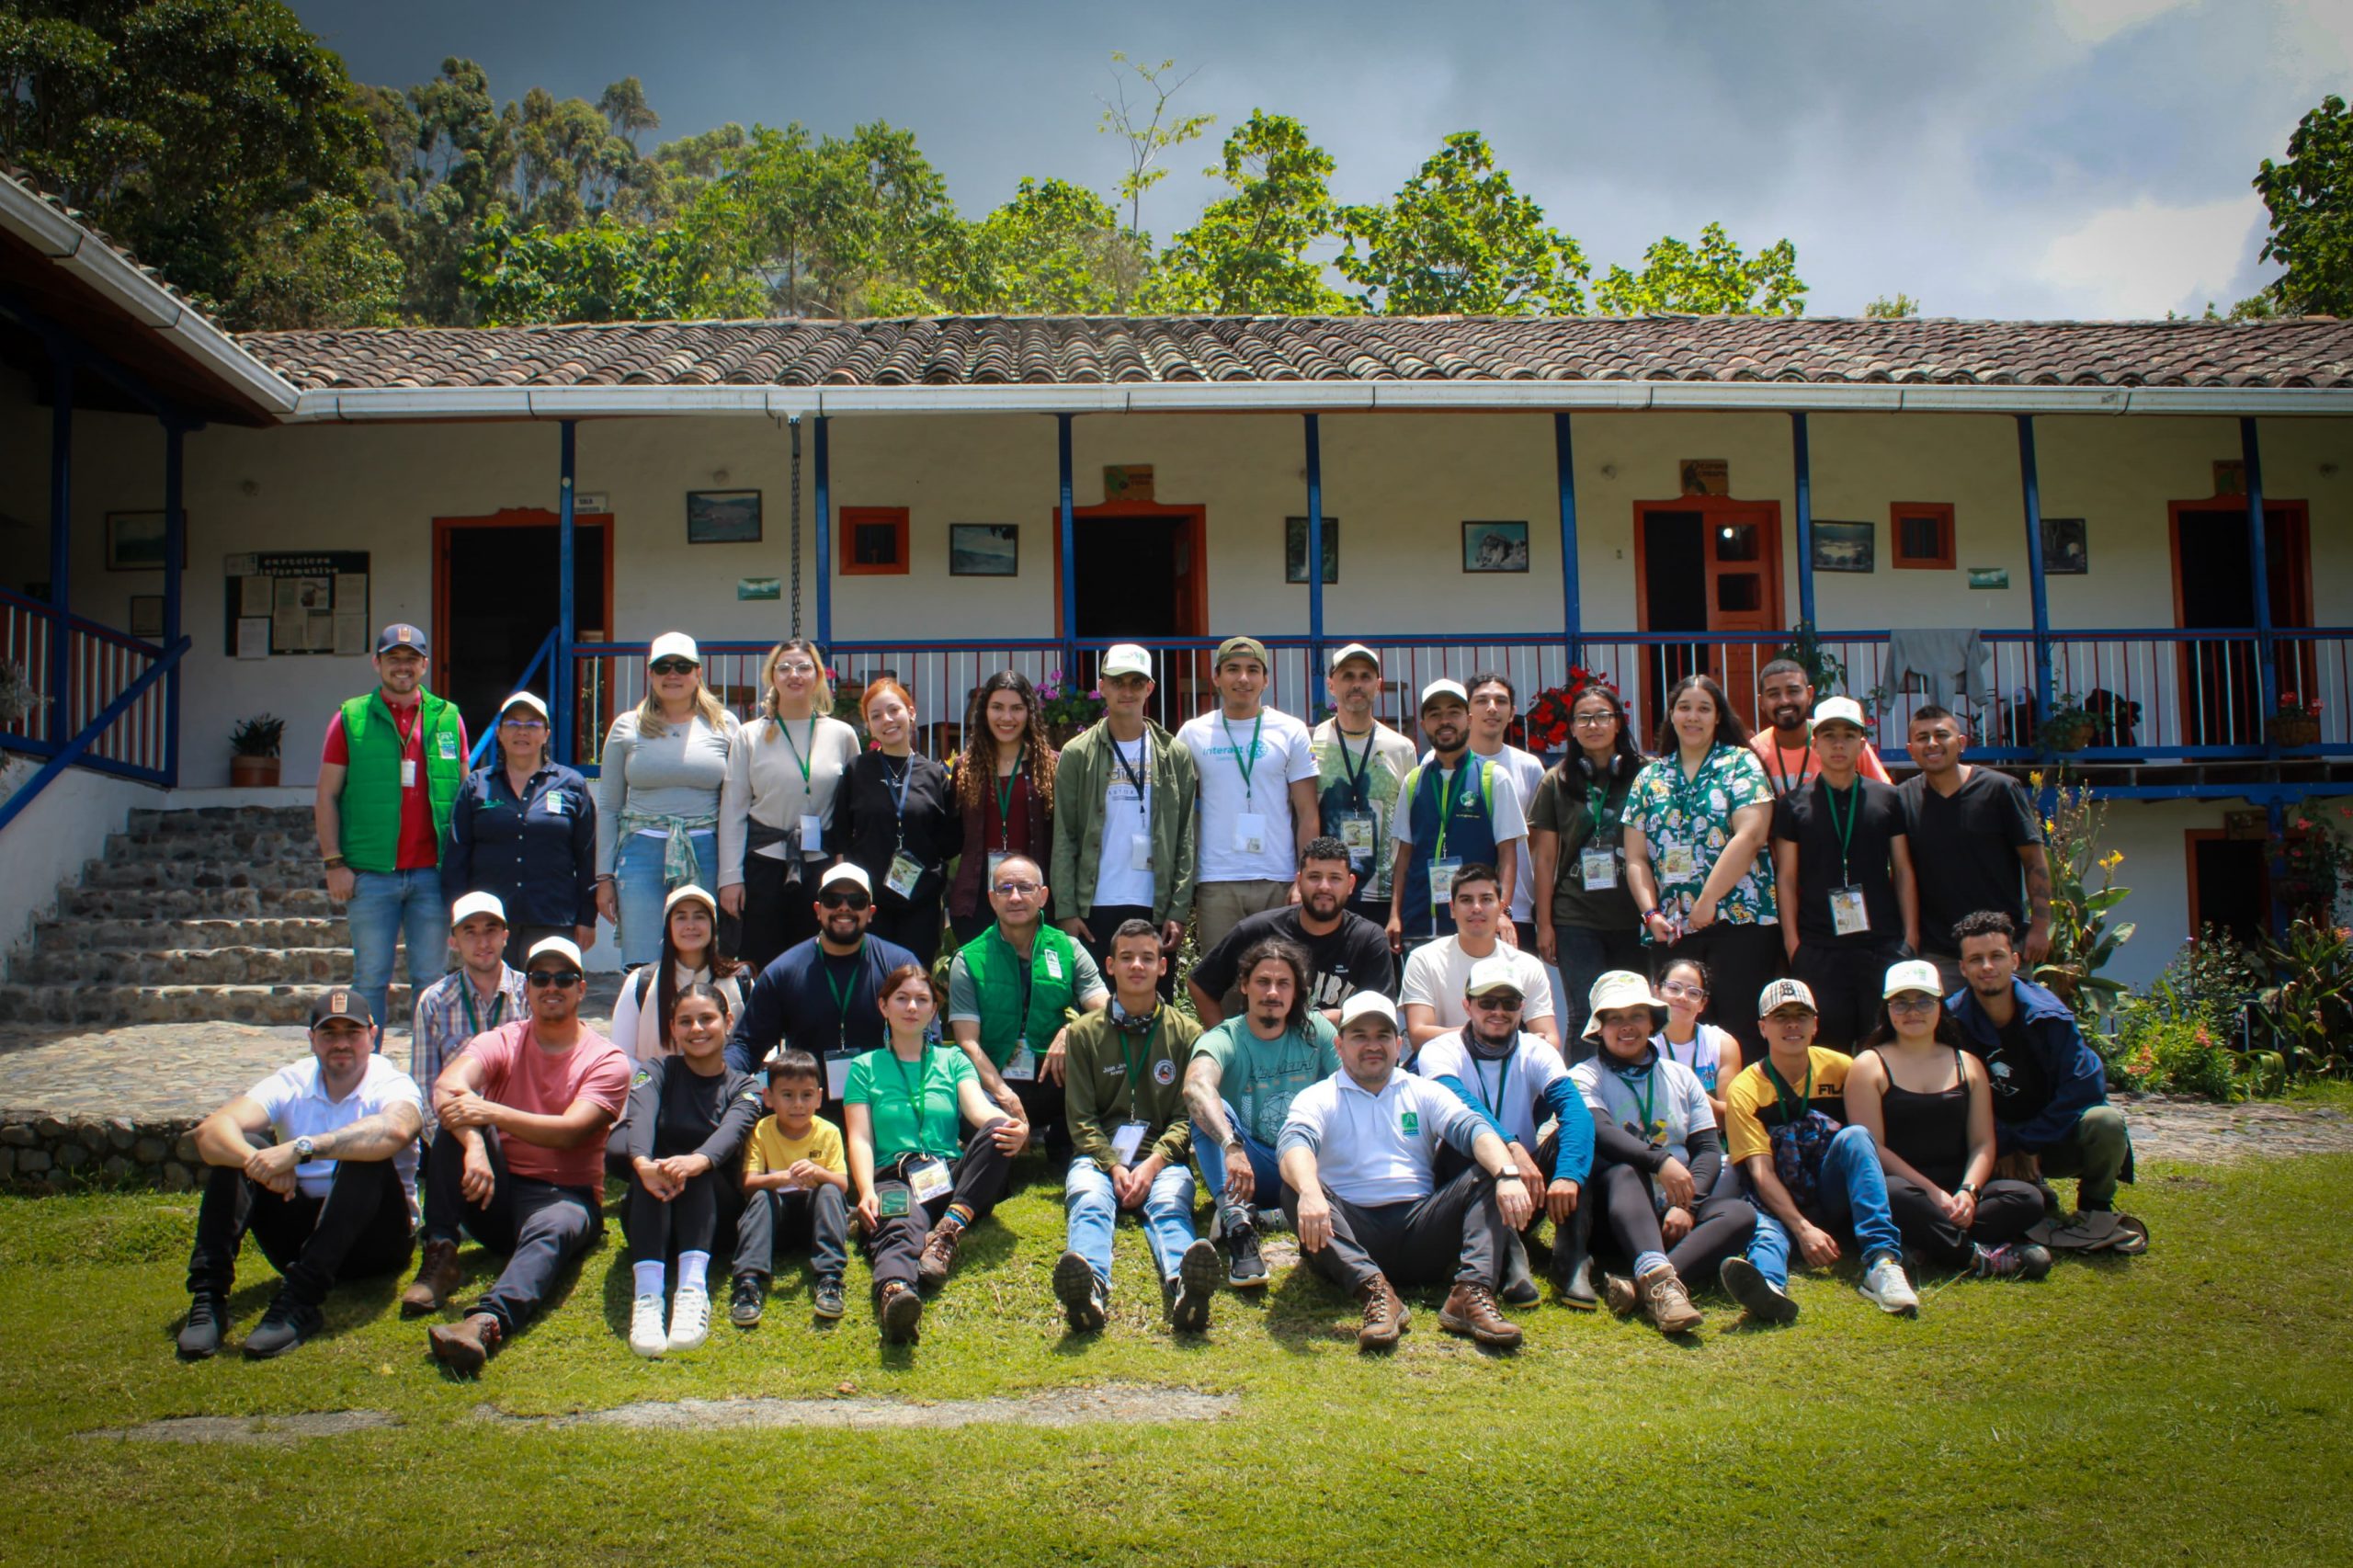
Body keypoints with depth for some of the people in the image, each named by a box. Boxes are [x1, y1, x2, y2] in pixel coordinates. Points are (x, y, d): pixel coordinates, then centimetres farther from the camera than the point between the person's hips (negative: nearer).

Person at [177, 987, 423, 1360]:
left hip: (373, 1237, -4)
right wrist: (260, 1162, -36)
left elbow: (395, 1130, -37)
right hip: (301, 1229, 4)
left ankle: (300, 1301, -37)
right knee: (237, 1149, -15)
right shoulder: (292, 1083, 1)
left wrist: (301, 1148, -44)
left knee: (365, 1157, -32)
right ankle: (208, 1296, -24)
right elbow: (211, 1129, -15)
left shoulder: (392, 1085, -9)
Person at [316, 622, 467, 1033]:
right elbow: (326, 796, 5)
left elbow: (465, 794, 13)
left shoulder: (448, 718, 9)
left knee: (431, 978, 5)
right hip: (371, 873, -1)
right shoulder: (350, 718, 5)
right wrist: (334, 862, -4)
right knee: (370, 978, 4)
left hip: (432, 872, 1)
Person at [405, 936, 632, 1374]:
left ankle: (486, 1322, -65)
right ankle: (440, 1257, -24)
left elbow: (569, 1131, -18)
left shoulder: (607, 1060, -1)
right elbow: (447, 1086, -17)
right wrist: (475, 1147, -38)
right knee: (459, 1113, -20)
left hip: (566, 1196, -3)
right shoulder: (501, 1042, 5)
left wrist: (493, 1113, -33)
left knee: (550, 1230, -37)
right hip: (494, 1193, 3)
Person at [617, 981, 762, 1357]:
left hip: (714, 1217, 0)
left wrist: (699, 1161, -44)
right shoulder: (657, 1070, 8)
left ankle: (694, 1287, -52)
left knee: (695, 1170, -31)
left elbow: (730, 1131, -18)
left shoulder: (742, 1087, 6)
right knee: (651, 1169, -32)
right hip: (654, 1217, 0)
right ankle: (647, 1293, -52)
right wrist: (642, 1162, -41)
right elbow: (640, 1118, -16)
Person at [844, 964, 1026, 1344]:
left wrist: (1013, 1127, -26)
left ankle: (949, 1229, -39)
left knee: (998, 1131, -28)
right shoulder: (865, 1067, 16)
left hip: (953, 1181, 2)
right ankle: (895, 1292, -70)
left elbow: (979, 1108, 0)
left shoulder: (953, 1060, 20)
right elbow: (860, 1139, 3)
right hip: (893, 1179, -2)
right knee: (901, 1227, -38)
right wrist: (866, 1192, -19)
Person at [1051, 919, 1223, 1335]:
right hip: (1098, 1154, 0)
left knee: (1169, 1203, -33)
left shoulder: (1187, 1034, 13)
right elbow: (1081, 1120, 7)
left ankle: (1184, 1288, -64)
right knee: (1089, 1200, -33)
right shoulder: (1084, 1033, 13)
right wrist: (1113, 1166, -12)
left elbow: (1186, 1117, 7)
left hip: (1163, 1156, 0)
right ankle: (1089, 1290, -63)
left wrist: (1153, 1163, -12)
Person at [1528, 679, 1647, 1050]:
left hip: (1634, 918, 0)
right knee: (1584, 1017, -4)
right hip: (1576, 918, 0)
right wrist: (1544, 923, 2)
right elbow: (1544, 857, 7)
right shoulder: (1557, 782, 7)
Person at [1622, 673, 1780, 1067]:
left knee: (1740, 1032, -7)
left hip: (1740, 921, -4)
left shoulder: (1741, 764, 4)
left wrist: (1708, 900, -14)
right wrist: (1651, 912, -5)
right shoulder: (1649, 778, 15)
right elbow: (1636, 858, 10)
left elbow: (1750, 835, -10)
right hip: (1670, 930, 4)